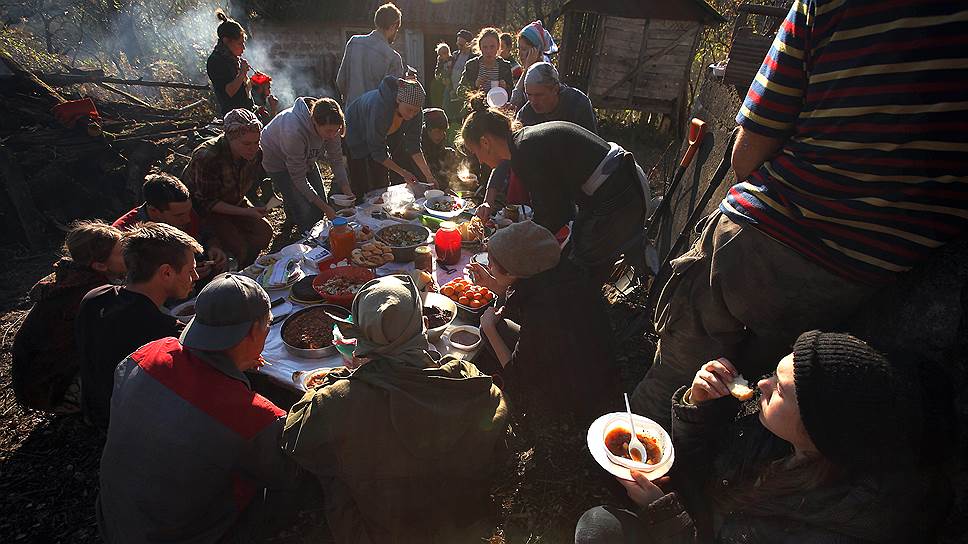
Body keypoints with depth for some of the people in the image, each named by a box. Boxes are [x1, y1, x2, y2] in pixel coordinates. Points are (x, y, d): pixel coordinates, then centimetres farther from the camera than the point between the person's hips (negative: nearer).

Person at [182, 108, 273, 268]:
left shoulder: (255, 152, -19)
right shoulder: (206, 158, -36)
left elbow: (257, 178, 3)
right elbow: (206, 202, -27)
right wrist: (245, 212, -31)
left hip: (234, 201, 6)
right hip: (202, 208, -6)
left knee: (264, 232, -11)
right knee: (239, 247, -22)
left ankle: (245, 270, 12)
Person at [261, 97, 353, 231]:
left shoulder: (330, 127, -26)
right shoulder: (294, 131, -43)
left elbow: (337, 161, -14)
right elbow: (298, 178, -34)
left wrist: (348, 192, -26)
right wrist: (325, 207, -34)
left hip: (306, 159, 6)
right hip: (278, 160, -5)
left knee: (320, 202, 2)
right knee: (305, 210, -16)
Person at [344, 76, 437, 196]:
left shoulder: (416, 112, -25)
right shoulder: (380, 108, -42)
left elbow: (414, 146, -17)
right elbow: (377, 152, -33)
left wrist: (429, 176, -26)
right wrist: (403, 173, -33)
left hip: (383, 134, 5)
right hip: (357, 135, -5)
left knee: (381, 182, 1)